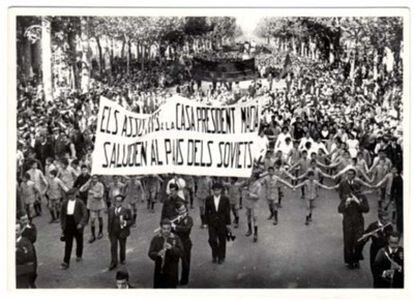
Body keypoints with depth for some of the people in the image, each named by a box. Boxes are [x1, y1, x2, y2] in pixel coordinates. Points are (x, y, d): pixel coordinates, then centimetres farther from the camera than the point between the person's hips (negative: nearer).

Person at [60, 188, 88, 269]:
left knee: (79, 242, 17)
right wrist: (62, 226, 9)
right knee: (68, 244, 0)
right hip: (68, 226, 2)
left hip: (77, 226, -2)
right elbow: (62, 215, 10)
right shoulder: (65, 203, 1)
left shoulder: (80, 203, -10)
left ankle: (79, 255, 41)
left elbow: (85, 214, -11)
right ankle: (66, 262, -1)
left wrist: (81, 223, -22)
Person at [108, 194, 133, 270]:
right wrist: (109, 231, 9)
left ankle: (122, 259, 36)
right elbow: (109, 221, 9)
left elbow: (131, 221, -6)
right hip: (113, 232, 2)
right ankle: (113, 263, 8)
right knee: (113, 247, 1)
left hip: (122, 232, -2)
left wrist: (125, 223, -26)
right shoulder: (111, 210, 2)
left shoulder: (126, 210, -9)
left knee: (122, 247, 14)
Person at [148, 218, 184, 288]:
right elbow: (150, 253, -4)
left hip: (171, 272, -1)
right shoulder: (156, 239, 1)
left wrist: (172, 248, -24)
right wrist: (158, 254, -25)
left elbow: (181, 252, -8)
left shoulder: (176, 238, -1)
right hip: (159, 271, 1)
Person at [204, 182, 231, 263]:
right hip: (212, 223, 1)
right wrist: (207, 222, 4)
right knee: (212, 240, -5)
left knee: (222, 241, 8)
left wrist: (228, 223, -2)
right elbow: (207, 212, 5)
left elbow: (227, 212, -2)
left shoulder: (225, 199, -4)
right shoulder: (208, 199, -1)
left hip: (222, 223, 0)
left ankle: (221, 257, 23)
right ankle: (215, 255, 17)